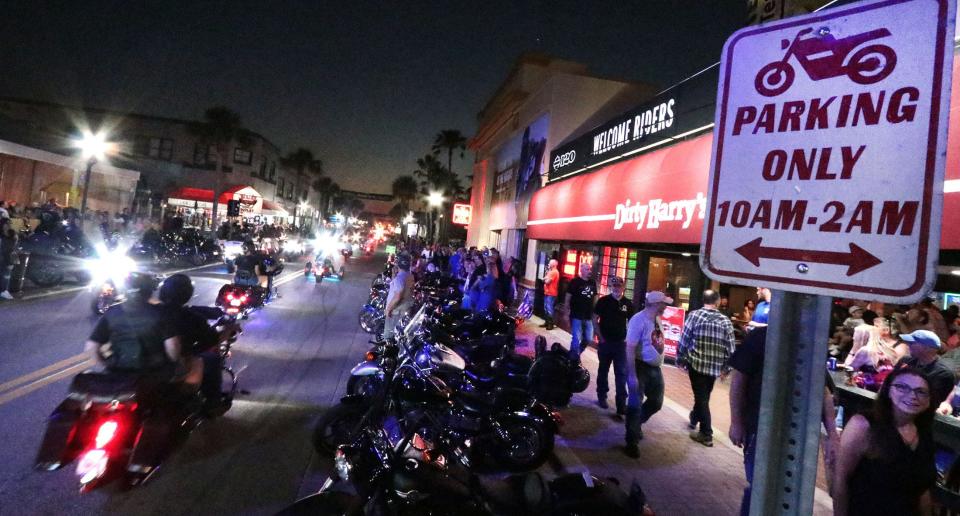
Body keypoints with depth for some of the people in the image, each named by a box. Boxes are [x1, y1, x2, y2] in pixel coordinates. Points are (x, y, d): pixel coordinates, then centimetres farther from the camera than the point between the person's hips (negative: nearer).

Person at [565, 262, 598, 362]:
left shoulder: (593, 282, 7)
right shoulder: (574, 281, -9)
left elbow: (594, 298, 14)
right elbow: (568, 298, -7)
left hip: (589, 317, 6)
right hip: (576, 316, -6)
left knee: (588, 339, 13)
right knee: (577, 339, -5)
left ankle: (576, 354, 34)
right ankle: (574, 359, 10)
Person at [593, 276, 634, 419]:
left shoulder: (628, 304, 0)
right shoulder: (603, 301, -6)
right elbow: (595, 320, -2)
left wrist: (628, 338, 0)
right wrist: (600, 337, -7)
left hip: (621, 343, 1)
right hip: (605, 342, -1)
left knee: (622, 373, -1)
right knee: (603, 370, 12)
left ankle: (621, 404, 3)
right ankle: (602, 396, 28)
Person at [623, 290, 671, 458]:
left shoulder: (657, 319, 5)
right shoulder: (639, 320, -21)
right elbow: (630, 348, -24)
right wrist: (632, 375, -26)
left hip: (655, 368, 9)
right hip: (640, 367, -9)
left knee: (656, 402, 19)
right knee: (635, 404, 2)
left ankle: (636, 424, 44)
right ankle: (632, 442, 16)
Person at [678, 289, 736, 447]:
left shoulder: (694, 315, -7)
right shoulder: (725, 321, -1)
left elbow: (684, 340, -8)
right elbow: (730, 348, 0)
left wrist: (680, 359, 3)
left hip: (696, 363, -3)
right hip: (715, 366, 3)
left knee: (701, 397, 5)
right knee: (703, 395, 21)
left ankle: (706, 434, 7)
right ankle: (694, 419, 41)